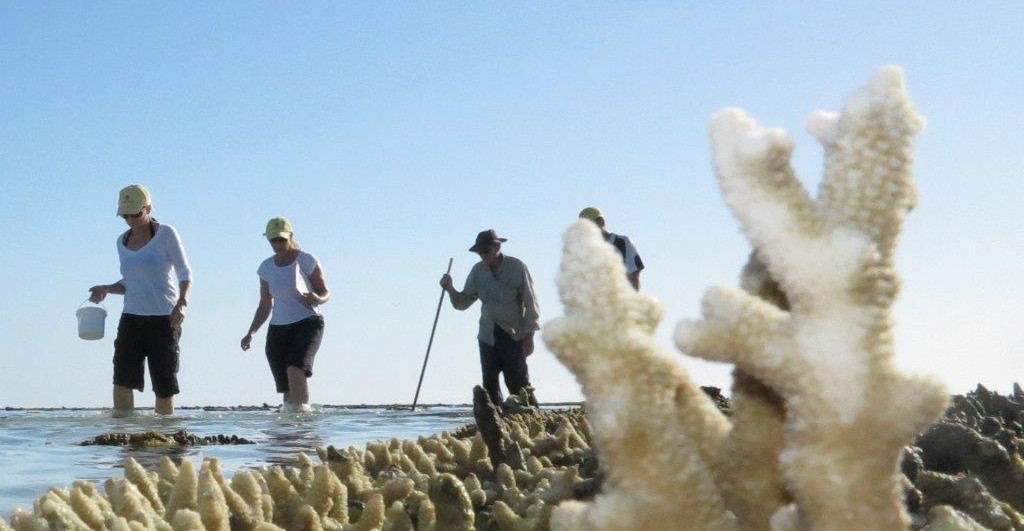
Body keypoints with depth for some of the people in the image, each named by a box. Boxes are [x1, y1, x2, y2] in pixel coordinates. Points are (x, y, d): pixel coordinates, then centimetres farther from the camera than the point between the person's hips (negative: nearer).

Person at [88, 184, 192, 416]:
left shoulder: (166, 234, -2)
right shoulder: (122, 242, 14)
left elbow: (185, 273, -4)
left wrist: (182, 303, -20)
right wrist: (106, 289, 3)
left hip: (164, 319, -4)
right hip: (132, 318, 4)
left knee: (164, 386, 0)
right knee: (122, 380, -11)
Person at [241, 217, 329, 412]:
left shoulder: (306, 261, -1)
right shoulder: (266, 268, 12)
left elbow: (326, 293, 3)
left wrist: (317, 299, -20)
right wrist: (250, 334, 12)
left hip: (308, 323, -4)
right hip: (278, 328, 4)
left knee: (295, 369, -29)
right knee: (287, 388, -5)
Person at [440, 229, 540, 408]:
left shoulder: (517, 267, -7)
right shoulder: (478, 271, 6)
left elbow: (530, 302, -6)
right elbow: (463, 302, 11)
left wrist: (529, 336, -9)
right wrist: (450, 289, -10)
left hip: (514, 335, -5)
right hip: (488, 336, 5)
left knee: (519, 383, -8)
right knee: (490, 386, 4)